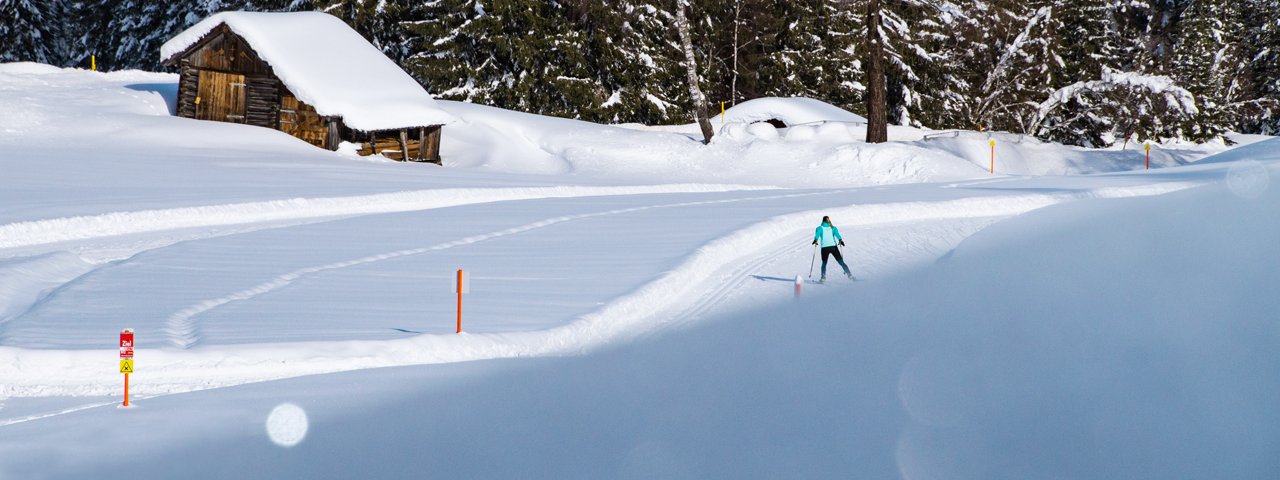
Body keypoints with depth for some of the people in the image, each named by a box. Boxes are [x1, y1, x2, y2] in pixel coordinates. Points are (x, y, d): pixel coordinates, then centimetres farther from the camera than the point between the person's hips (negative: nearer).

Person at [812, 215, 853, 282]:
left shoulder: (820, 228, 13)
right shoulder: (833, 228, 15)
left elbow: (817, 234, -7)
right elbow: (837, 234, -3)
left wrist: (815, 240, -15)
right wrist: (840, 240, -12)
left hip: (825, 247, -1)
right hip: (833, 246, 1)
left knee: (824, 263, 13)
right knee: (841, 262, 6)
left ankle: (823, 277, -6)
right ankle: (849, 275, -4)